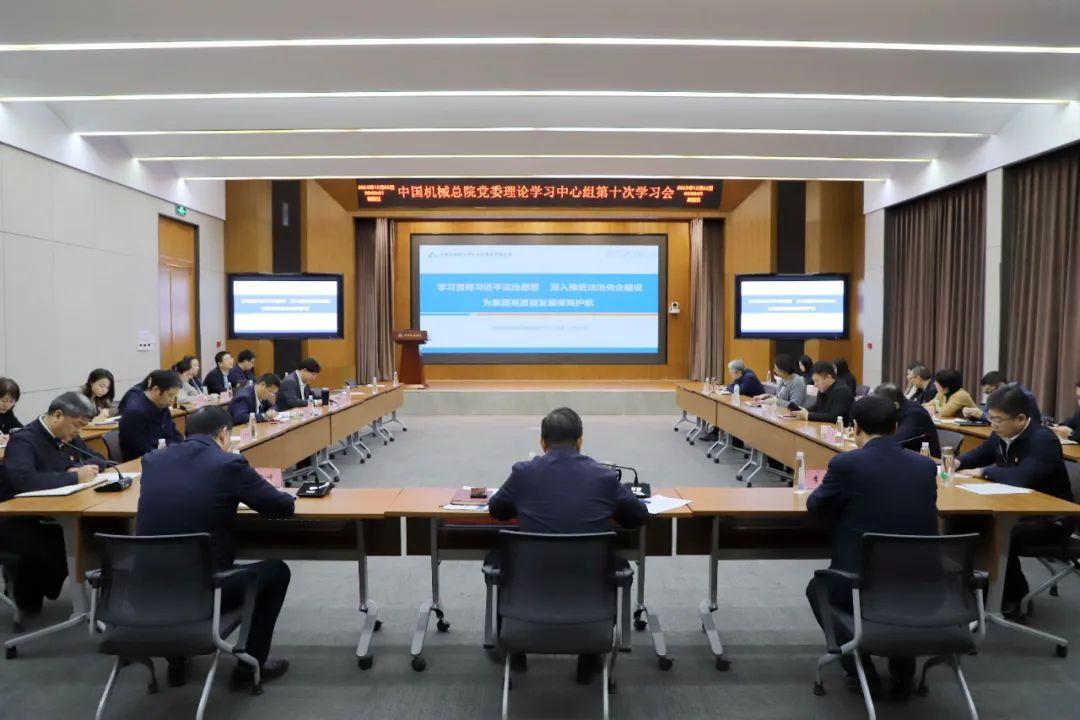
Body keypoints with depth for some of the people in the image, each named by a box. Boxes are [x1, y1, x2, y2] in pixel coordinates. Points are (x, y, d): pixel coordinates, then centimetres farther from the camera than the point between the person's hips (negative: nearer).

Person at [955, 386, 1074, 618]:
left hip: (1050, 519, -8)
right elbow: (979, 454, 18)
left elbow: (1022, 477, -40)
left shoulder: (1044, 440, -25)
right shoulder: (1001, 435, -1)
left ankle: (1014, 597, -7)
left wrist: (983, 472, -25)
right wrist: (958, 463, -5)